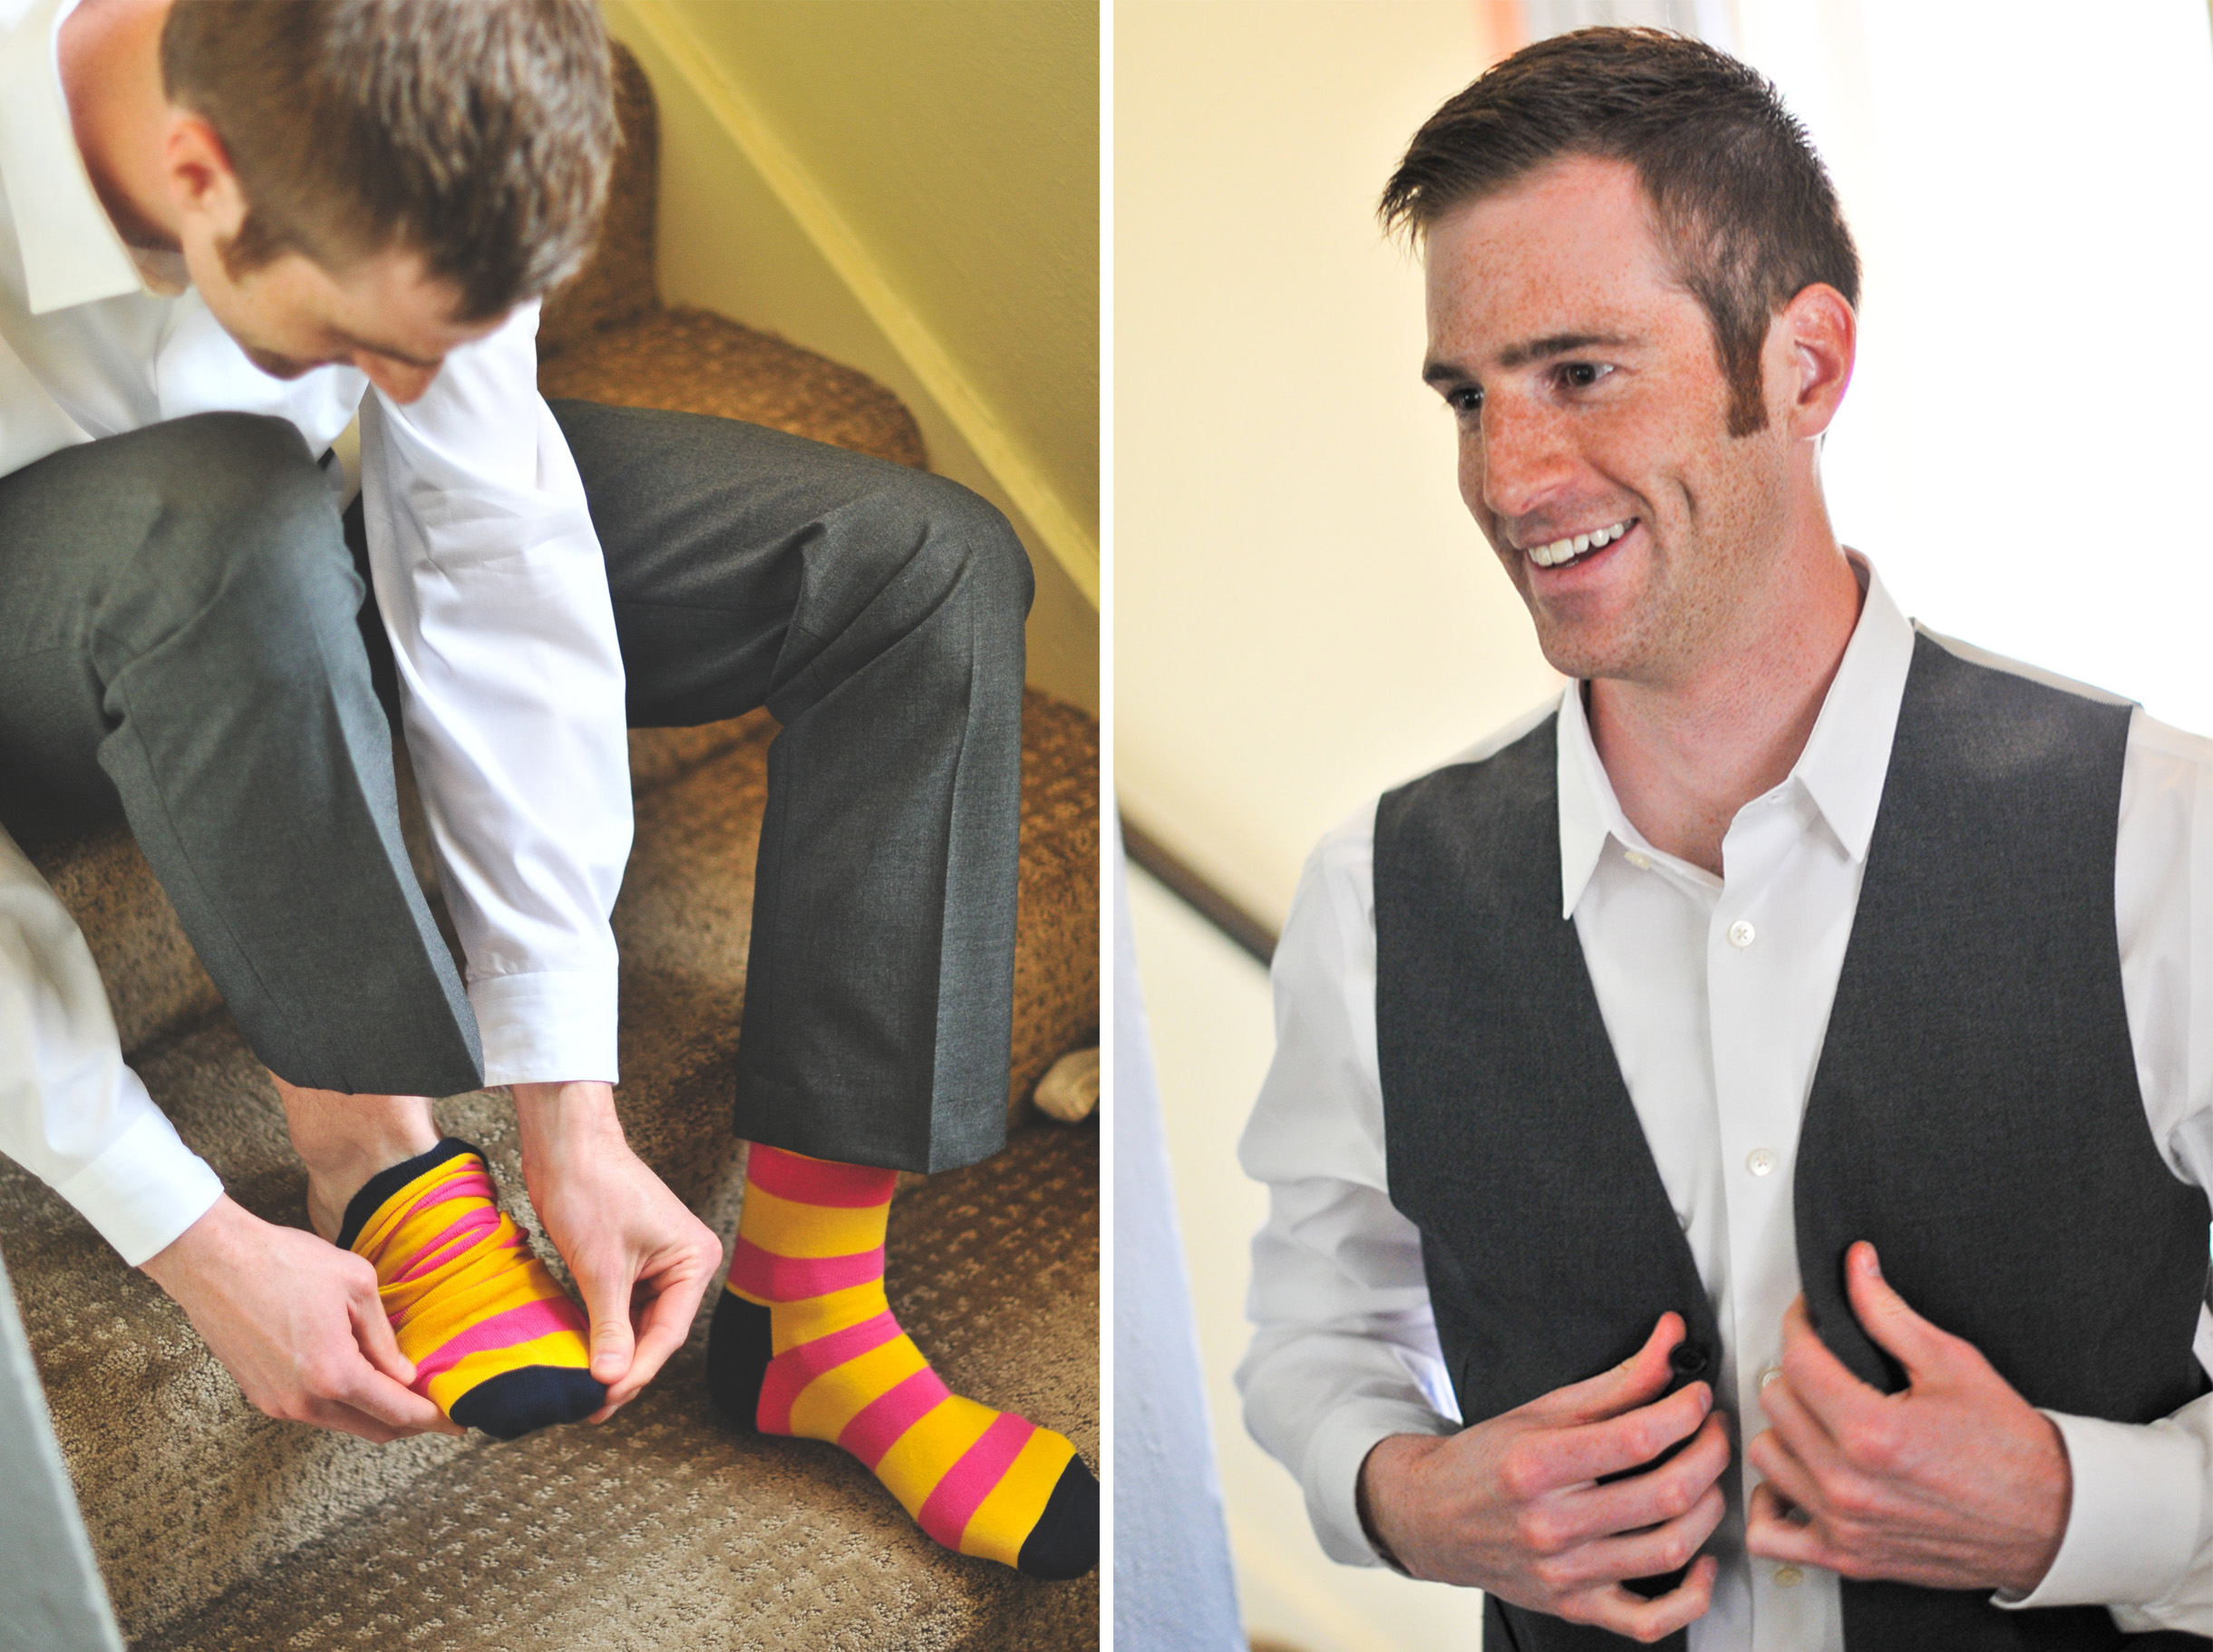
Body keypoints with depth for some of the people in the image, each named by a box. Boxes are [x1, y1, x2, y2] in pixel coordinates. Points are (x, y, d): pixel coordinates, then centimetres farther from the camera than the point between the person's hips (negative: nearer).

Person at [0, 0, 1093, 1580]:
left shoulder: (390, 161, -26)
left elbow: (491, 562, -24)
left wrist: (574, 1119, -25)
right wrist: (194, 1242, -30)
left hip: (304, 564, 5)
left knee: (928, 565, -12)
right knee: (221, 505, -42)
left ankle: (810, 1313, -11)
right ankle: (373, 1157, -20)